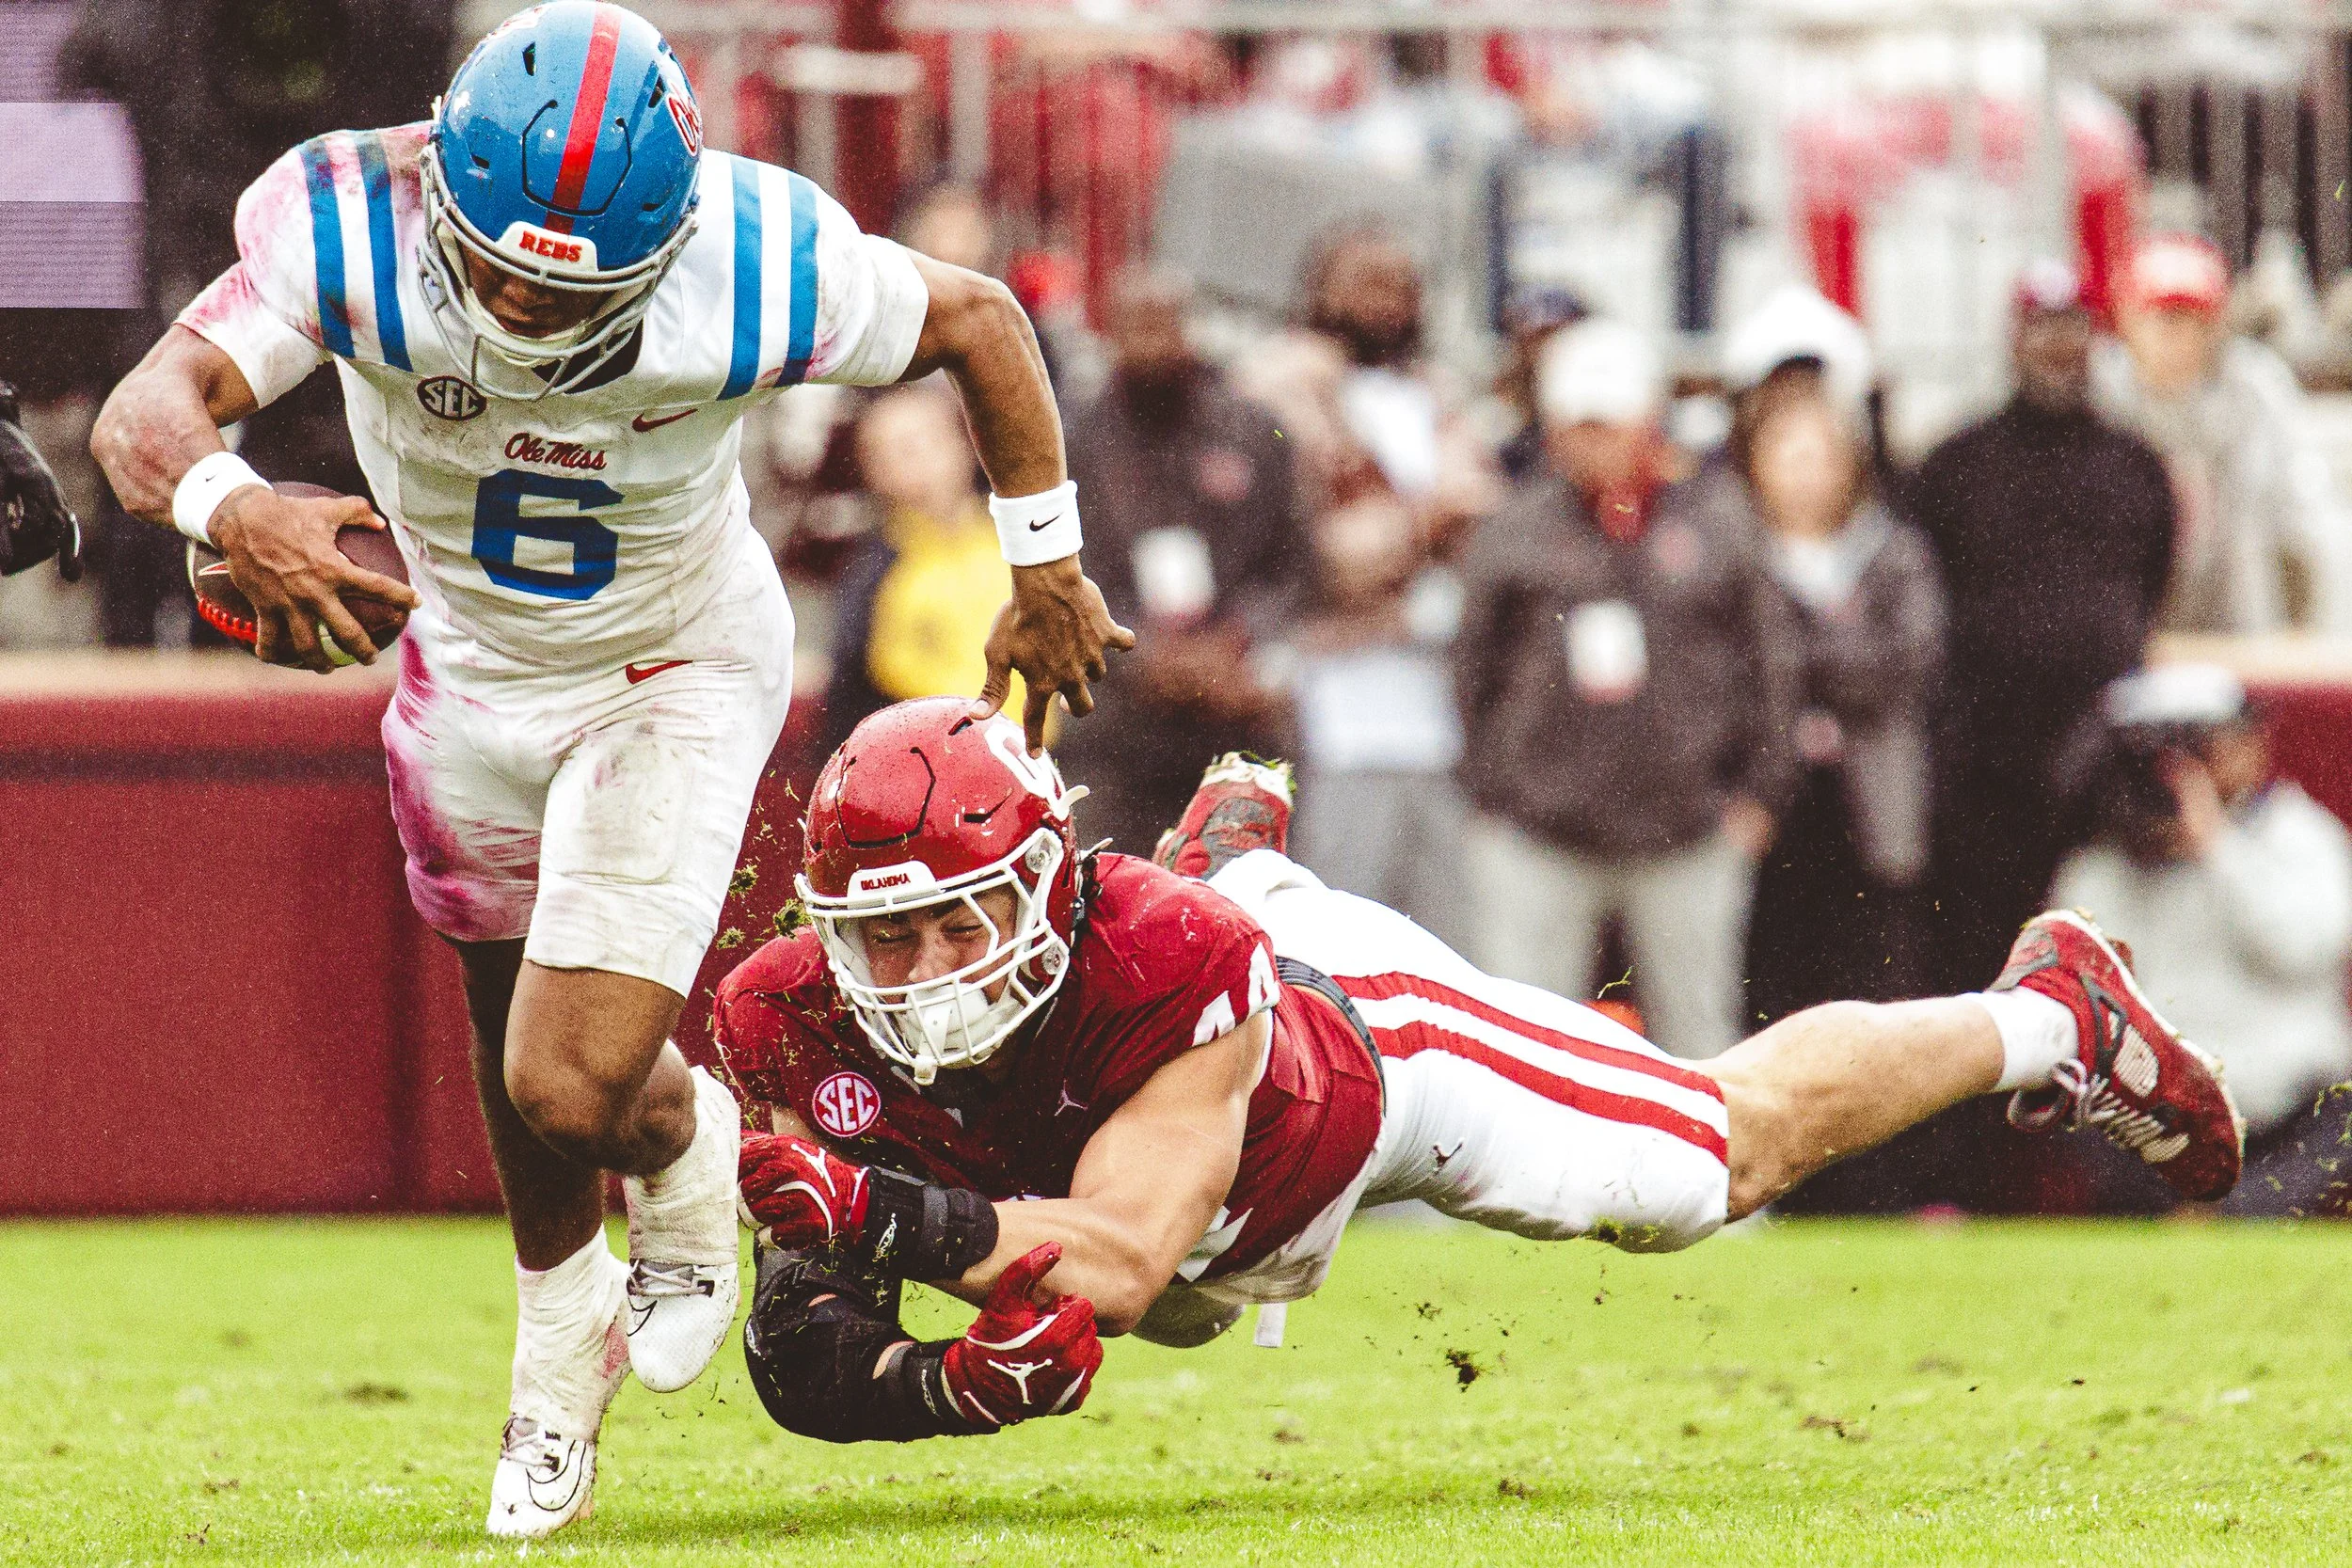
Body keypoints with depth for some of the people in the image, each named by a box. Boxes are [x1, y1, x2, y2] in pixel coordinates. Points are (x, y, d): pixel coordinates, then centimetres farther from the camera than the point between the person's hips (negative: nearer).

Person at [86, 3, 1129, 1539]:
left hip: (676, 677, -3)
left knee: (575, 1093, -15)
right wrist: (234, 509, -64)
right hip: (474, 670, 3)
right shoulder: (355, 230, -32)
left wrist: (1047, 569, -4)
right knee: (520, 1058, 21)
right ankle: (563, 1361, 48)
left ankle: (687, 1154, 23)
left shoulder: (748, 274, -34)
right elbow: (148, 410, -41)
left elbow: (976, 321, -15)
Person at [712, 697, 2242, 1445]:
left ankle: (2046, 1016, 40)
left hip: (1372, 1032, -4)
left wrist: (900, 1221, -67)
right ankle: (1238, 838, 67)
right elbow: (803, 1353, -33)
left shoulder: (1164, 962, -48)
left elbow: (1118, 1261, -53)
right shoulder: (807, 1025, -37)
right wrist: (948, 1383, -53)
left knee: (1734, 1151, 14)